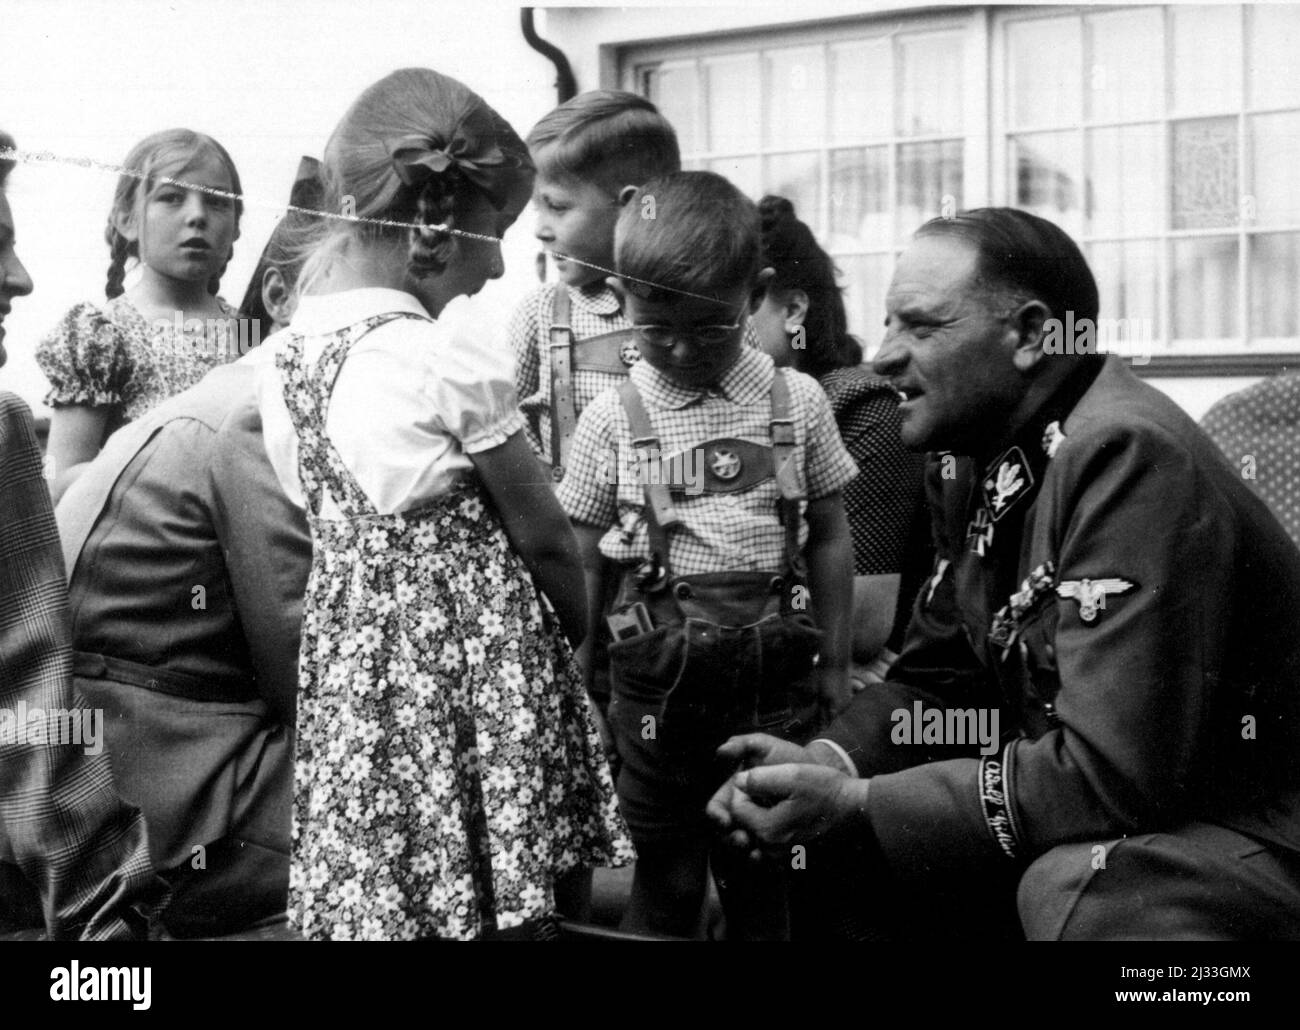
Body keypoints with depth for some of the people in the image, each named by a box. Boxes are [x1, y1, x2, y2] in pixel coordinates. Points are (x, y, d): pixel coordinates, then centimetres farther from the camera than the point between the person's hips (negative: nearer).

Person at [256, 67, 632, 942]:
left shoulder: (285, 352, 3)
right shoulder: (449, 355, -16)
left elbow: (332, 515, 8)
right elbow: (541, 534, -8)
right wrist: (577, 622, 9)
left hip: (347, 657, 7)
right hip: (468, 659, -7)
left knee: (382, 894, 13)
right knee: (506, 903, 5)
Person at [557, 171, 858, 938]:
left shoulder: (797, 402, 1)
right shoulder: (612, 420, -1)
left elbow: (830, 538, 8)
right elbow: (582, 563, 5)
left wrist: (835, 663, 7)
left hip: (773, 668, 1)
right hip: (658, 672, -1)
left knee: (763, 878, 11)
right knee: (666, 882, 8)